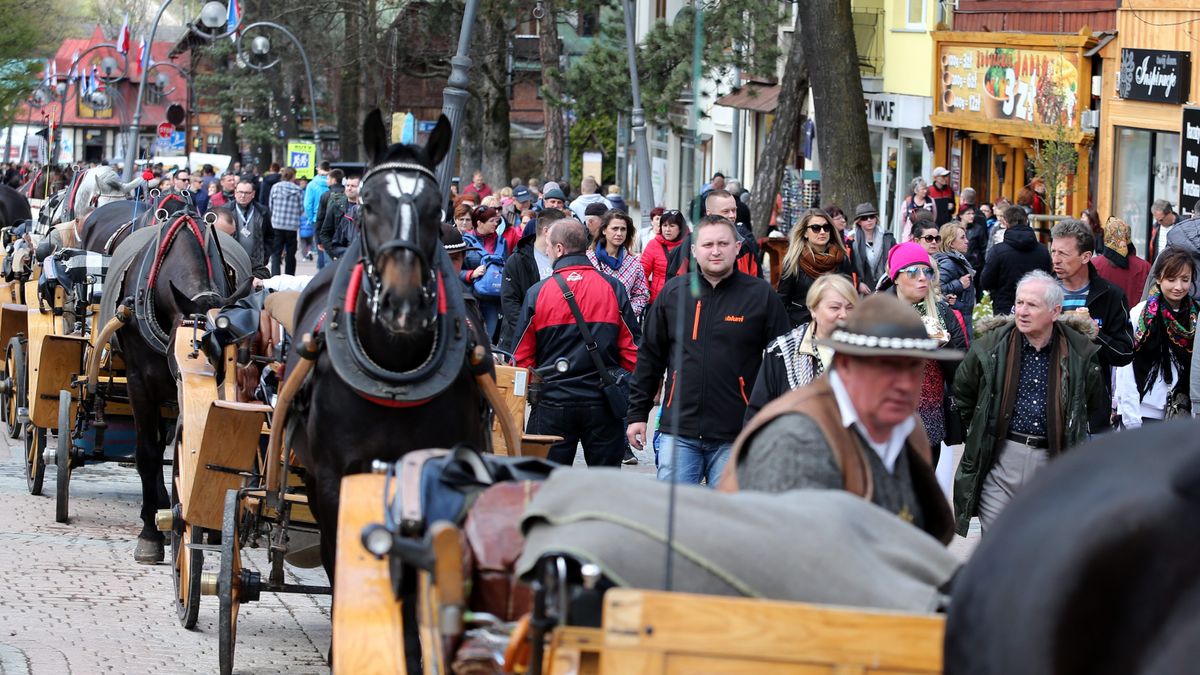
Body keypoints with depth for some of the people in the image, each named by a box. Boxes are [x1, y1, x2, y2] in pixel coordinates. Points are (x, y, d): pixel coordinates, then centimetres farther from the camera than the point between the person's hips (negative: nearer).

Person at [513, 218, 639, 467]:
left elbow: (522, 356, 0)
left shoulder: (537, 292, -4)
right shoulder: (612, 288, -2)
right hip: (603, 405, 1)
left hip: (552, 402, -1)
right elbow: (631, 347, 0)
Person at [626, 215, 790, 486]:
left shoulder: (761, 296, 0)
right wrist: (637, 414, 10)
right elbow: (650, 357, 13)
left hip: (735, 436, -2)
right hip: (679, 432, 2)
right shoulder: (673, 293, 7)